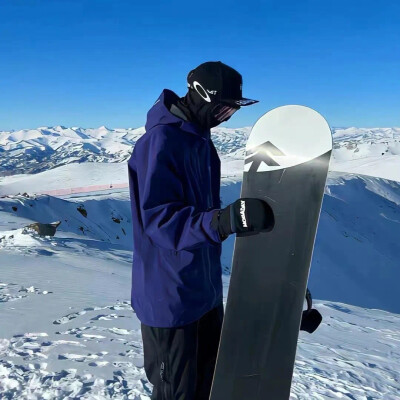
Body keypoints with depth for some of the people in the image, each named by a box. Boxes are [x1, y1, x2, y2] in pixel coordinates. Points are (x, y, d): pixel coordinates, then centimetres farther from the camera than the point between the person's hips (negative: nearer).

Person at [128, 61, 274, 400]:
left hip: (205, 289, 9)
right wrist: (224, 220, -41)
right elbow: (158, 220, -28)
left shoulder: (199, 139, 9)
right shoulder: (160, 141, -21)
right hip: (171, 297, -9)